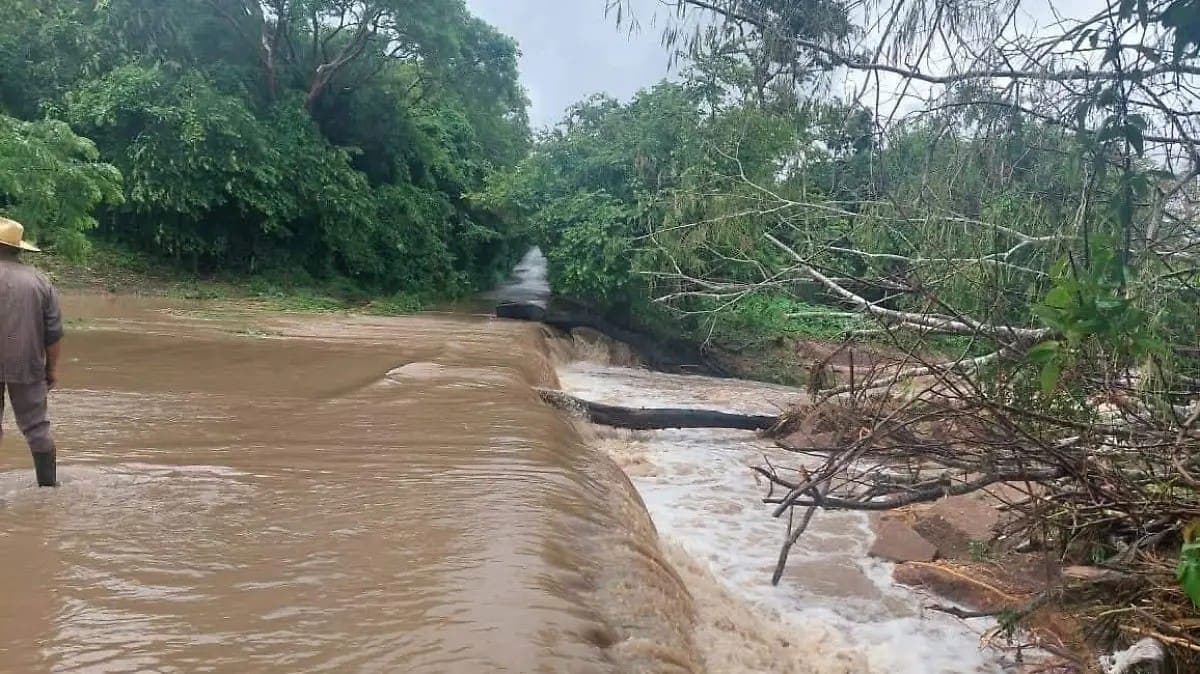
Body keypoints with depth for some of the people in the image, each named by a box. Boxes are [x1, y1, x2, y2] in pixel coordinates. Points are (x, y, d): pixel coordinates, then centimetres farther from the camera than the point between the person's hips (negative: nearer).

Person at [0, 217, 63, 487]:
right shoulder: (40, 281, 1)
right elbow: (54, 333, 3)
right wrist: (52, 367, 13)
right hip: (28, 367, 2)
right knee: (37, 426, 9)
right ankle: (48, 484, 13)